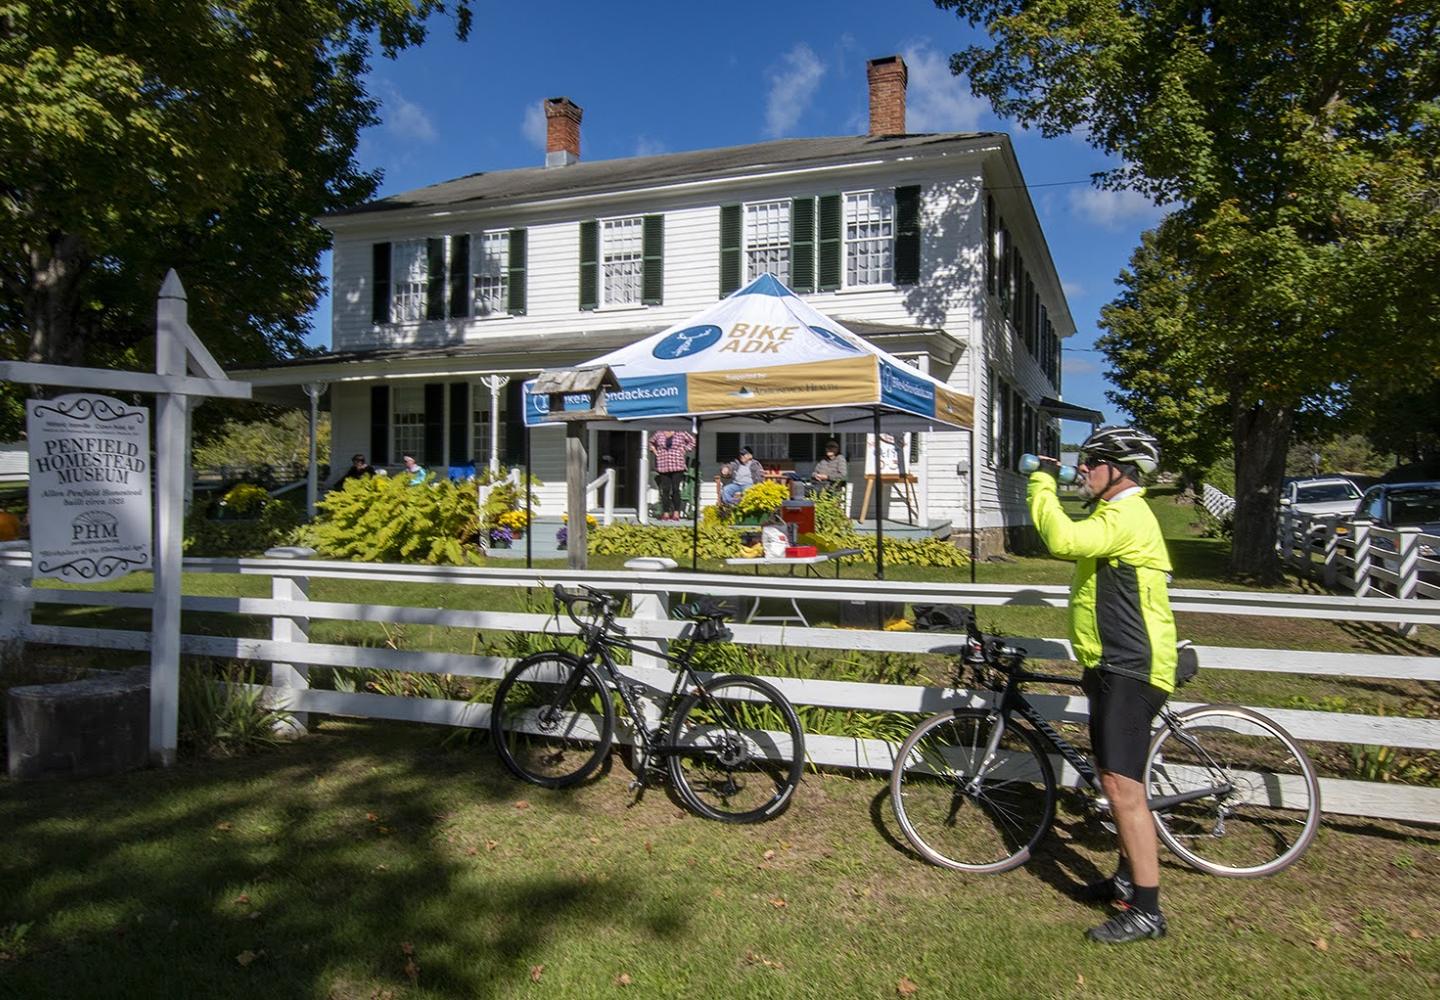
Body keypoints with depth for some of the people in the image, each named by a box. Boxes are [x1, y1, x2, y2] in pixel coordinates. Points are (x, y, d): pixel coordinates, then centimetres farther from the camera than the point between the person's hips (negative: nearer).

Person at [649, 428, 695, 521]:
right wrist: (656, 452, 12)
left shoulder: (681, 434, 3)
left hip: (677, 466, -2)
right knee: (665, 490, 2)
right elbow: (651, 442, 27)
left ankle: (676, 513, 2)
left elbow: (693, 441, 12)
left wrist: (684, 450, 3)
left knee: (675, 489, -3)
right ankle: (665, 513, 7)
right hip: (663, 466, 2)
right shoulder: (658, 434, 10)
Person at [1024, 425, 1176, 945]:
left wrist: (1042, 482, -22)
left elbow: (1064, 540, -34)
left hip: (1131, 672, -11)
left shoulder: (1128, 516, -18)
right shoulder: (1116, 514, 18)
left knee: (1122, 784, -11)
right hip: (1113, 668, 11)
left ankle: (1146, 910, -4)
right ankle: (1127, 877, 31)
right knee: (1115, 779, 18)